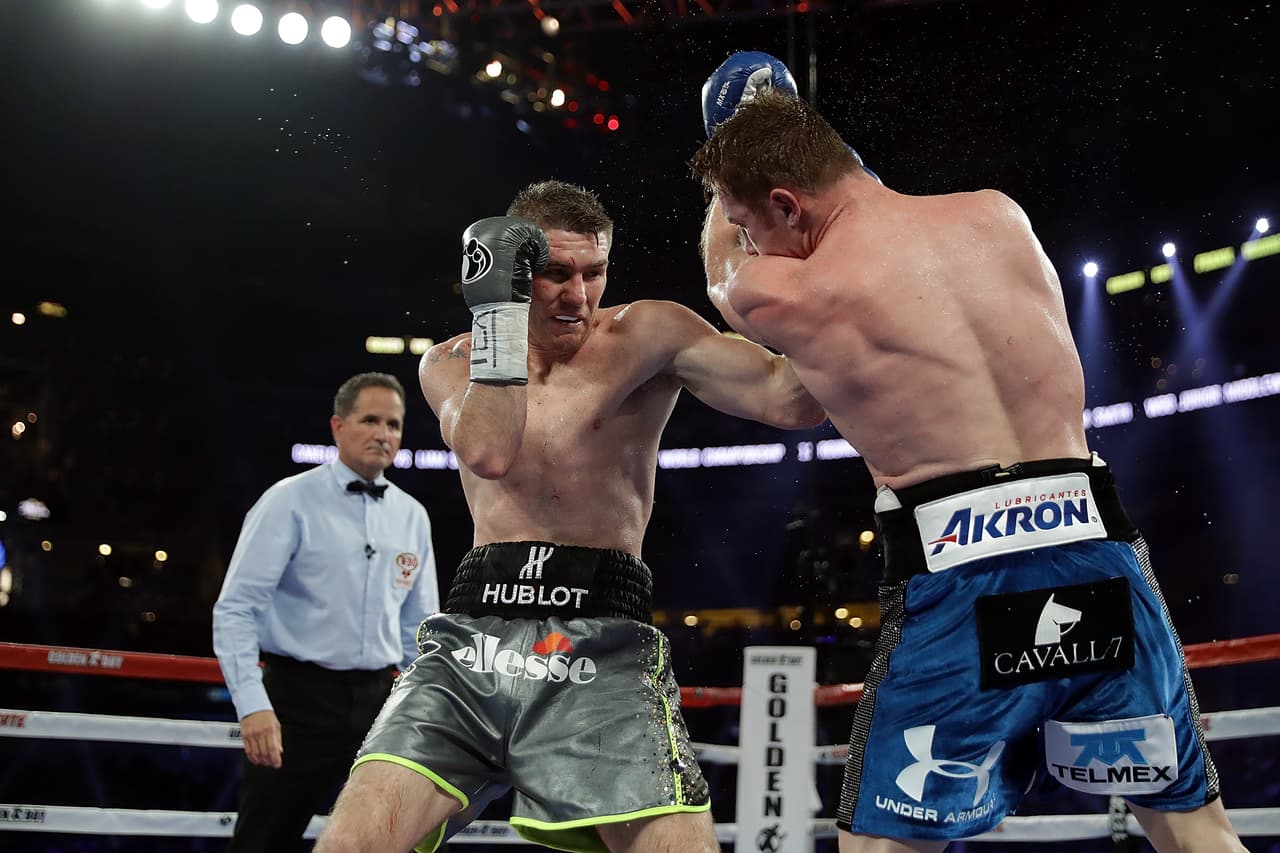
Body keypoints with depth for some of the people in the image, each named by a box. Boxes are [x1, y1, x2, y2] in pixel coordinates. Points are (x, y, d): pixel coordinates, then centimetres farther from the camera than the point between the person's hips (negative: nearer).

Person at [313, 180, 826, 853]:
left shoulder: (645, 335, 5)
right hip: (473, 633, 2)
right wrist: (498, 302, -9)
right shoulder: (450, 363, 14)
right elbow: (489, 452, -9)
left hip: (600, 645, -2)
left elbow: (793, 400, -3)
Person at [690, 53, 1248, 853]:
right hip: (1101, 559, 4)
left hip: (961, 582, -4)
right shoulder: (1001, 215, 8)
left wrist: (732, 199, 39)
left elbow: (721, 269, 21)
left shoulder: (778, 296, -3)